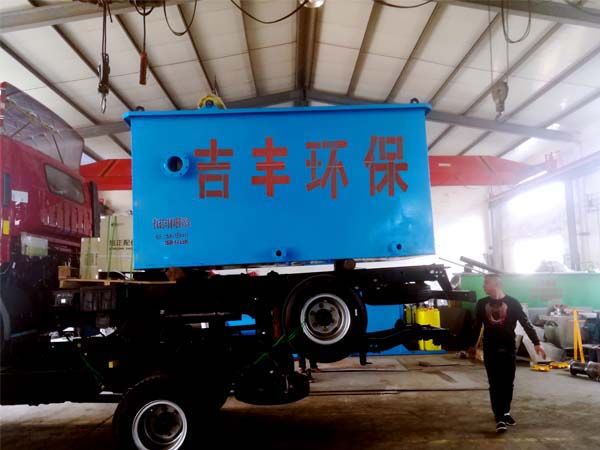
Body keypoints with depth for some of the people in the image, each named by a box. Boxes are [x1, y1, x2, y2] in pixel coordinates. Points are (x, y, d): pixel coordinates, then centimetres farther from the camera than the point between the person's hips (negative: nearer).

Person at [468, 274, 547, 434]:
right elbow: (477, 326, 12)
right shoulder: (482, 304, 2)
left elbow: (526, 323, -3)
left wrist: (536, 343, -9)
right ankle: (499, 418, -1)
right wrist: (472, 345, 18)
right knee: (495, 384, -2)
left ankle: (505, 412, 26)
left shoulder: (512, 302, -5)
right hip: (490, 350, 1)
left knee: (508, 383, 8)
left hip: (508, 349, 0)